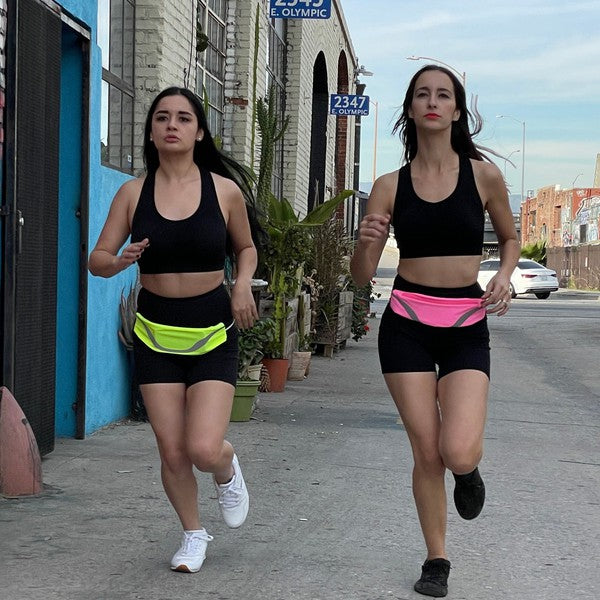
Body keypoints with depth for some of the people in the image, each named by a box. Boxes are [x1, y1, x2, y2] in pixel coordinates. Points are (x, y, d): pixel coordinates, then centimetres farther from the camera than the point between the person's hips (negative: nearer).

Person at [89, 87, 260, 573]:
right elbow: (97, 259, -1)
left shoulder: (225, 190, -4)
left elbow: (246, 247, 13)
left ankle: (228, 469, 23)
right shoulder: (134, 192, -2)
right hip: (155, 332, 2)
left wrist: (243, 284, -6)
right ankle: (194, 534, 29)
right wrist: (121, 260, -23)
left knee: (204, 449, -15)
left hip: (212, 332, -1)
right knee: (172, 451, 3)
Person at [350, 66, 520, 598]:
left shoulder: (483, 175, -1)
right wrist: (365, 243, -20)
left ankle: (468, 469, 22)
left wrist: (504, 275, -4)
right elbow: (362, 275, 2)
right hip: (407, 324, 1)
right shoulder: (390, 186, 1)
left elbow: (510, 238, 16)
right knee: (426, 451, 2)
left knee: (458, 453, -17)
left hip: (467, 326, -1)